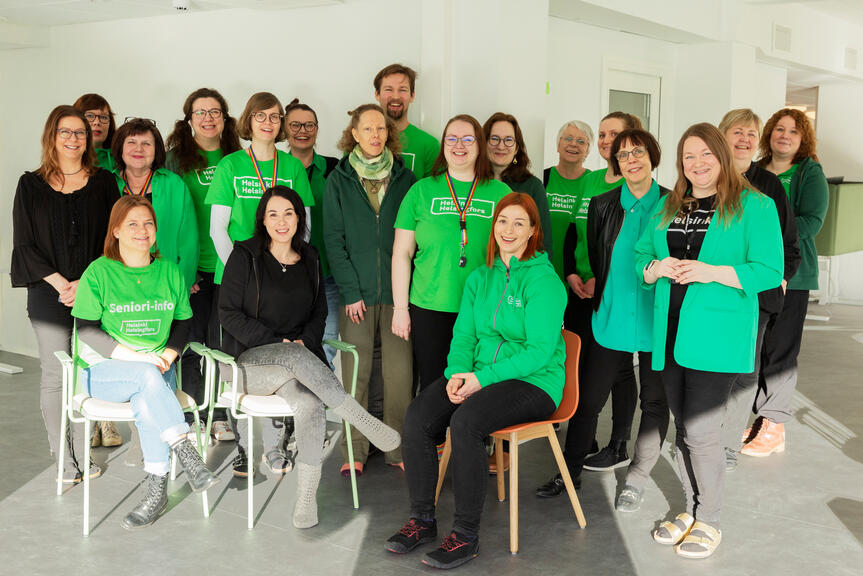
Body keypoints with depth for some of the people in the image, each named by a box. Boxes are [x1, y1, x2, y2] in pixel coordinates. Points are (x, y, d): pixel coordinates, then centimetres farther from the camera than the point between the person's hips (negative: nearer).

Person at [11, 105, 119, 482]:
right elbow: (24, 244, 3)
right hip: (49, 293, 0)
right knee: (55, 375, -2)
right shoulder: (31, 185, 7)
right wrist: (60, 283, -7)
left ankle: (85, 451, 10)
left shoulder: (103, 182, 8)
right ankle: (62, 457, 6)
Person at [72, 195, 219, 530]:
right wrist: (135, 358, -18)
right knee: (148, 377, -35)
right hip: (103, 371, -2)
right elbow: (86, 330, -7)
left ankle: (156, 490, -24)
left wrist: (166, 356, -8)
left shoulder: (169, 271, 7)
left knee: (146, 402, -32)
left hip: (158, 369, 2)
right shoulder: (99, 272, -4)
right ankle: (186, 454, -29)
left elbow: (183, 322, 12)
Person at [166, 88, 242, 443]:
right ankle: (190, 416, 14)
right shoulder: (176, 157, 2)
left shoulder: (236, 158, 10)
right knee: (192, 340, 2)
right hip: (191, 265, -2)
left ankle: (219, 415, 18)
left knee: (222, 340, 7)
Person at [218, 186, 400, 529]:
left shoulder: (309, 260, 13)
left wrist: (306, 340, -3)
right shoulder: (246, 257, 0)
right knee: (295, 357, -37)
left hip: (298, 354, 3)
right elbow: (228, 313, -4)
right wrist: (276, 343, -12)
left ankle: (306, 497, -25)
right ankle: (366, 423, -35)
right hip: (250, 361, -3)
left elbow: (319, 313, 19)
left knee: (308, 405, -30)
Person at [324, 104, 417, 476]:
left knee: (400, 372, -1)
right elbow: (334, 240, 1)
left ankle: (398, 448, 11)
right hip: (356, 292, -1)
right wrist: (351, 291, -7)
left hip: (398, 290, 1)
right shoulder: (339, 181, 5)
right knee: (355, 373, 1)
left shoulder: (404, 178, 9)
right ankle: (354, 451, 11)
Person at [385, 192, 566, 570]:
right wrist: (457, 373, -10)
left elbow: (539, 350, -15)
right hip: (478, 376, 6)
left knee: (465, 420, -33)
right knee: (417, 418, -19)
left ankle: (466, 534, -19)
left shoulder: (543, 280, -8)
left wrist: (483, 378, -21)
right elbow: (463, 334, 11)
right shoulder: (480, 277, 13)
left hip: (534, 382, -6)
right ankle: (422, 520, -3)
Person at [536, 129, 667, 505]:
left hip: (657, 321, -1)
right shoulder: (602, 206, 4)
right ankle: (571, 471, 22)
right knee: (588, 398, 5)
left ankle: (636, 479, 25)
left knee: (655, 402, 9)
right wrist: (601, 293, 9)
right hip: (612, 320, 1)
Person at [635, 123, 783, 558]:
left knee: (700, 429, -6)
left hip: (717, 337, -5)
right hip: (670, 334, 6)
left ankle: (709, 522, 13)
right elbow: (641, 256, 16)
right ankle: (691, 510, 30)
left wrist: (711, 272, -20)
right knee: (682, 427, 13)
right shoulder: (667, 208, 14)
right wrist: (656, 269, -6)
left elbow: (770, 271, -10)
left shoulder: (753, 206, -4)